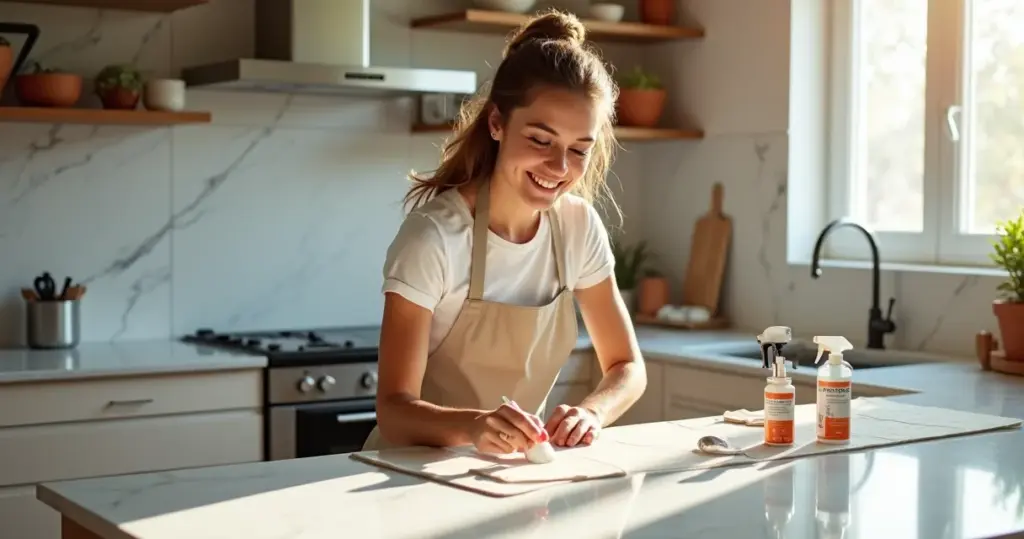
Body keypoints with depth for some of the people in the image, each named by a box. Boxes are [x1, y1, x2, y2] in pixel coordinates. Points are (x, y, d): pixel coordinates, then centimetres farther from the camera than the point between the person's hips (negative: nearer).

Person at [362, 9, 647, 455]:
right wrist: (473, 425, -39)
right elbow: (395, 408, -20)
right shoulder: (432, 236, -19)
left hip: (515, 466, 4)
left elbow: (627, 367, 3)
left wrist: (590, 413, -18)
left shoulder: (580, 226, -3)